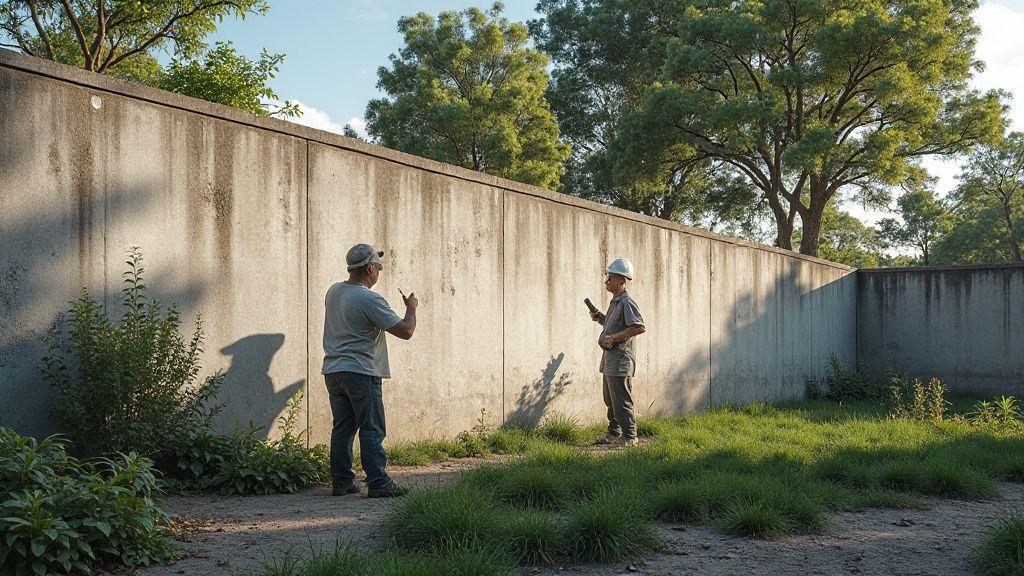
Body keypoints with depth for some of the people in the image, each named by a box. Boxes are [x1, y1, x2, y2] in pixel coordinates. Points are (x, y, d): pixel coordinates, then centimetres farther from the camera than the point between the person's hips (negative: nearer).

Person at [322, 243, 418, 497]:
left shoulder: (333, 292, 9)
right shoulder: (370, 300, -15)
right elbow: (405, 331, -15)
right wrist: (411, 307, 3)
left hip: (332, 370, 8)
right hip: (360, 372, -8)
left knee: (342, 428, 12)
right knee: (372, 430, -3)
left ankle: (341, 481, 16)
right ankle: (378, 483, -2)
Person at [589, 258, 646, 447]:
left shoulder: (626, 302, -15)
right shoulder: (615, 302, 16)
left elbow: (640, 327, -26)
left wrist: (613, 337, -24)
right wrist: (600, 318, 13)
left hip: (620, 360, -10)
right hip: (610, 360, 10)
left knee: (621, 401, -5)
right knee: (610, 401, 16)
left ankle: (629, 437, 3)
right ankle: (614, 434, 26)